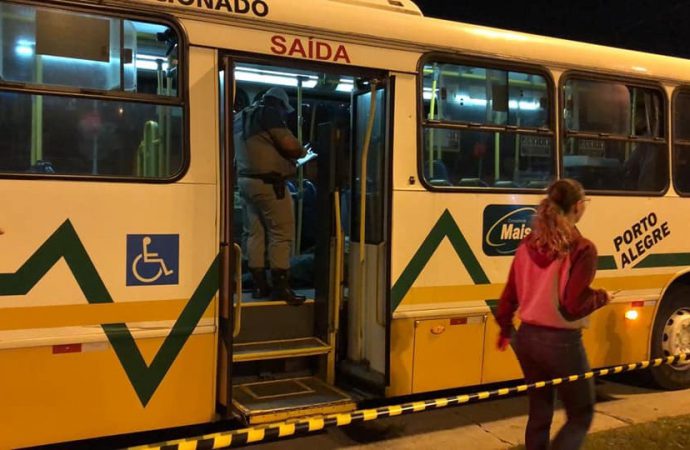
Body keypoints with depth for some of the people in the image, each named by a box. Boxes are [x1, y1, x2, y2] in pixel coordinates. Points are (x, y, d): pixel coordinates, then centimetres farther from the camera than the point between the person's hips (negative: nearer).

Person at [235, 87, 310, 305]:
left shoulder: (244, 116, 19)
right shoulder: (269, 113, -9)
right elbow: (289, 144, -19)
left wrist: (288, 156, 25)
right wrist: (302, 152, 2)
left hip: (246, 180, 9)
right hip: (268, 183, -9)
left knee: (255, 233, 9)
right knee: (281, 233, -4)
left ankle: (259, 285, 12)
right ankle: (280, 287, -4)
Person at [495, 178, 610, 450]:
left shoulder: (527, 245, 2)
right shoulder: (581, 249, -16)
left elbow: (510, 295, 7)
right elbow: (574, 305, -20)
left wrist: (505, 329, 21)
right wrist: (602, 297, 0)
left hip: (528, 338, 6)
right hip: (562, 343, -6)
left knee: (539, 413, 20)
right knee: (581, 415, 13)